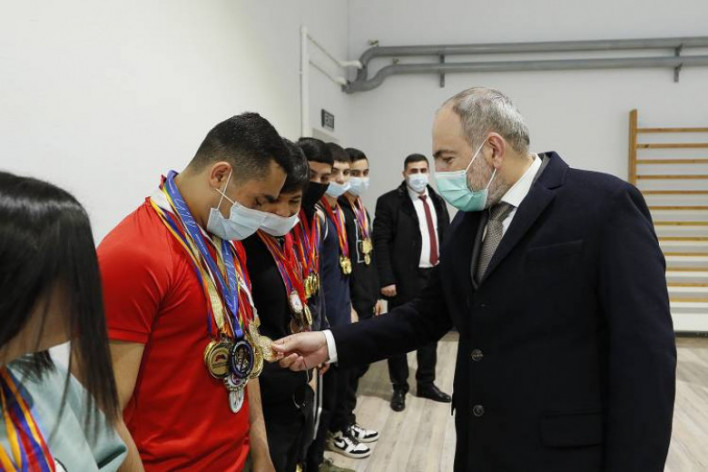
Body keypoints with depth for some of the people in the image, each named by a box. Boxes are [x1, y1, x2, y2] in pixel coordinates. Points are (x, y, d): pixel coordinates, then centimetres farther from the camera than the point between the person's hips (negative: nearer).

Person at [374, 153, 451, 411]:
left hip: (436, 277, 6)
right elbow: (380, 243, -11)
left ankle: (426, 383, 29)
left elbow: (446, 238, 13)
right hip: (405, 279, -5)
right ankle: (399, 388, 21)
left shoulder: (437, 201, 12)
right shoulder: (389, 202, -7)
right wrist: (387, 280, -17)